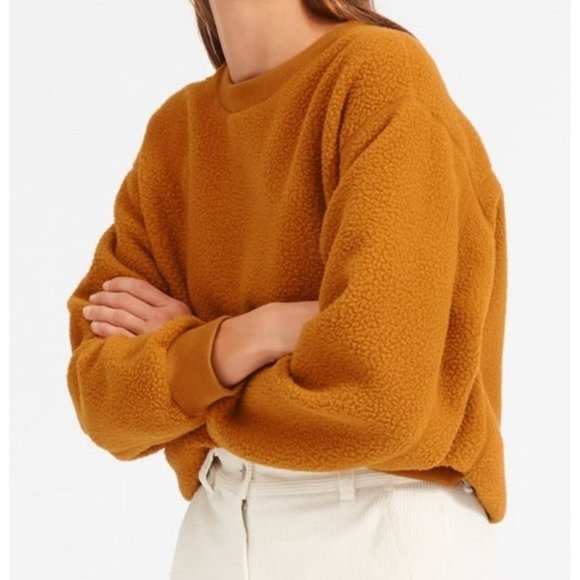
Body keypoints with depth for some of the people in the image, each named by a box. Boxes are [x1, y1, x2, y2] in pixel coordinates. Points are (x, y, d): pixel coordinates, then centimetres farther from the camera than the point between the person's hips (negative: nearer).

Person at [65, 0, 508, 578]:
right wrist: (242, 340, -20)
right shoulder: (174, 130, 5)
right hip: (214, 530, 6)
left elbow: (376, 395, -23)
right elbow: (103, 398, -2)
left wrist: (176, 352, -6)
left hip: (387, 532, -5)